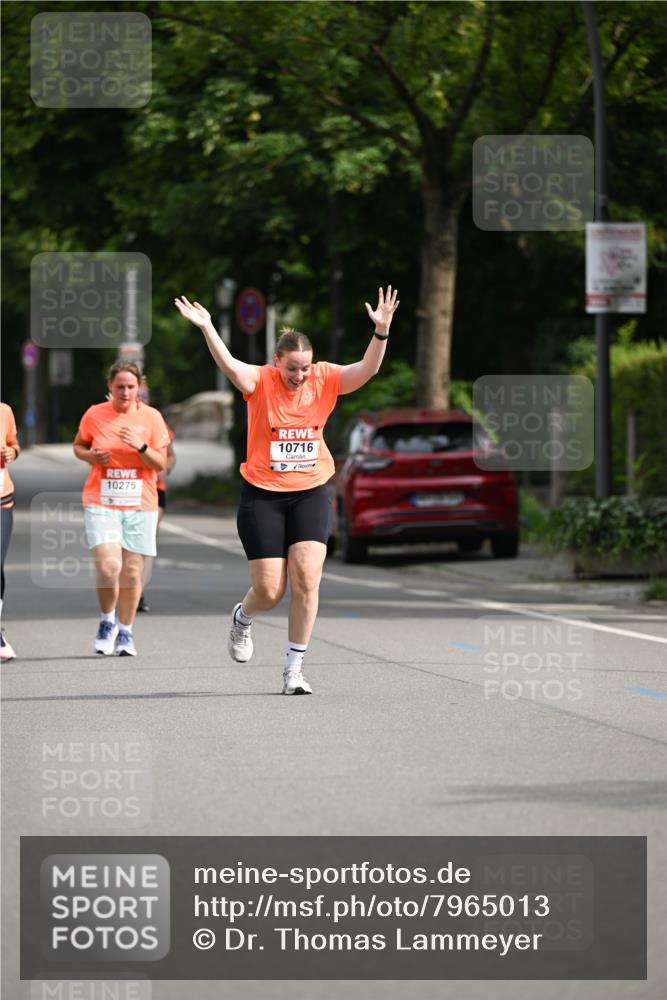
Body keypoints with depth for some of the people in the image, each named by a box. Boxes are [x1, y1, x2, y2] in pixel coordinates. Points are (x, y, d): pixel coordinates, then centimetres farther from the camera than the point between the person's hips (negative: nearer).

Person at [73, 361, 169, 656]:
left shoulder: (151, 418, 0)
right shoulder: (94, 415, 0)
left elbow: (161, 465, 0)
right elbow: (78, 446, 16)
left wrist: (141, 447, -19)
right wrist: (92, 456, -7)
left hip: (140, 504, 1)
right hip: (101, 502, -1)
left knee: (132, 571, 3)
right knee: (108, 566, -16)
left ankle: (125, 631, 21)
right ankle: (107, 621, 8)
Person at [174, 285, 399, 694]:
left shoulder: (325, 379, -1)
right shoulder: (260, 381, -8)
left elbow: (367, 369, -13)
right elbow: (231, 366, -27)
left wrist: (382, 331, -29)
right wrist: (206, 327, -42)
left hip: (311, 494, 2)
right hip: (262, 496, -2)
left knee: (307, 578, -13)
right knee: (269, 591, -1)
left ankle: (294, 668, -1)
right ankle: (242, 618, 37)